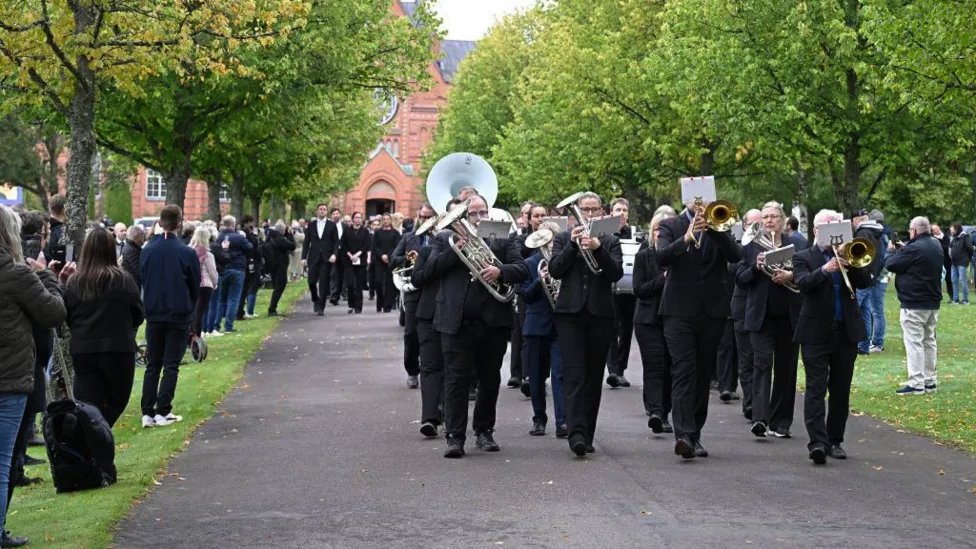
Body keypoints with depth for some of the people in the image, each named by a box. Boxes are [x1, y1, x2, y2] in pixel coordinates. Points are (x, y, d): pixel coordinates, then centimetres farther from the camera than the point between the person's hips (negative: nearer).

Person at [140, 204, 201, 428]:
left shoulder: (148, 250, -2)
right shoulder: (187, 253, -12)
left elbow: (142, 281, 7)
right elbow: (196, 287, -1)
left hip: (154, 315, 3)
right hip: (179, 316, -3)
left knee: (152, 365, 10)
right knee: (171, 365, 3)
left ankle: (148, 413, 5)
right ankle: (163, 412, -1)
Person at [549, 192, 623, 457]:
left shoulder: (610, 241, 10)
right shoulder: (564, 238, 10)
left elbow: (616, 273, -5)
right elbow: (555, 270, -3)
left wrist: (597, 248, -18)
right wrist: (573, 244, -12)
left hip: (600, 315, 2)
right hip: (570, 313, -1)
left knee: (593, 377, 3)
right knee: (574, 375, -13)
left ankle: (586, 435, 9)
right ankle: (576, 433, -23)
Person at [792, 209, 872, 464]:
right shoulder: (804, 258, 4)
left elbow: (865, 281, 0)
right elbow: (803, 283, -14)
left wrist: (850, 264, -17)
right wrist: (825, 269, -30)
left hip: (846, 331, 4)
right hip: (816, 332, -4)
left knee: (841, 390, 8)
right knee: (816, 388, -11)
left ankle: (835, 441, 16)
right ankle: (817, 442, -18)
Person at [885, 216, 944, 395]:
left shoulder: (913, 249, -20)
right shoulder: (936, 246, 9)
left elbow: (890, 265, -13)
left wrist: (892, 251, 6)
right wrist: (903, 250, 10)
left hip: (914, 304, -9)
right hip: (933, 303, 9)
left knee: (914, 342, -7)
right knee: (929, 341, 15)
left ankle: (916, 384, -9)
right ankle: (930, 381, 19)